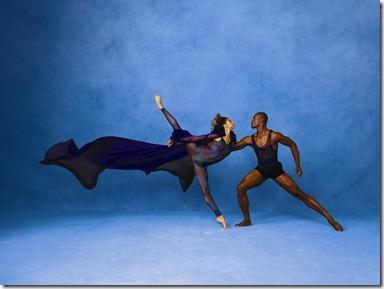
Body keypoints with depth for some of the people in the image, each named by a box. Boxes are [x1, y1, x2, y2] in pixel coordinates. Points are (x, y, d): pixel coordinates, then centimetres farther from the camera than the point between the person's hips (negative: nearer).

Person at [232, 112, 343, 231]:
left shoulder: (274, 136, -20)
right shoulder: (250, 139, -9)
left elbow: (292, 145, -7)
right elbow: (232, 147, 0)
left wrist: (298, 166, -10)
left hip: (277, 171, -4)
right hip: (260, 170, 4)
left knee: (300, 194, -8)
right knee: (240, 188, -17)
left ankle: (330, 219, -2)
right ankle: (247, 220, 0)